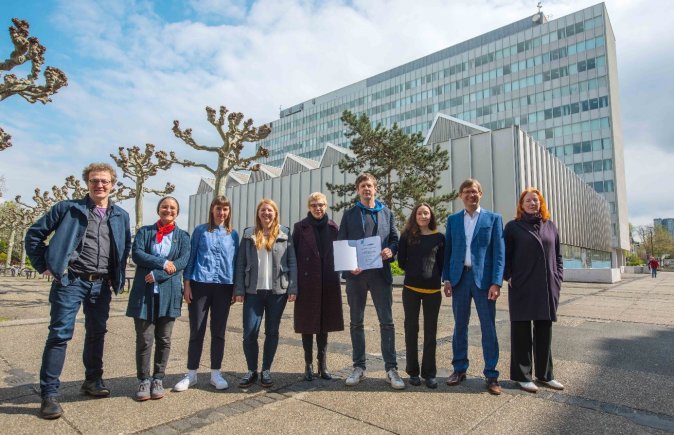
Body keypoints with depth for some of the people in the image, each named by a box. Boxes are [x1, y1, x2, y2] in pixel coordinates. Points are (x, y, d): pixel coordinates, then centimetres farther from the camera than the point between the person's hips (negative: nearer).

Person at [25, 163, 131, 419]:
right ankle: (49, 394, 4)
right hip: (70, 281, -4)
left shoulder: (121, 216, 9)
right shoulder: (68, 208, -1)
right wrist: (44, 265, -1)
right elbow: (34, 234, 3)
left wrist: (117, 275, 12)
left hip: (102, 284, 4)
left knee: (97, 333, 12)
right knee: (60, 334, -5)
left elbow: (126, 247, 20)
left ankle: (93, 381, 28)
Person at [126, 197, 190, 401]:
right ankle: (143, 380, 16)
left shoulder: (182, 236, 8)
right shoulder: (144, 231, 10)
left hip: (168, 293, 1)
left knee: (164, 339, 7)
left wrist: (156, 275, -14)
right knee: (144, 339, 2)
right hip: (144, 293, 0)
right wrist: (163, 263, -15)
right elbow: (136, 254, -6)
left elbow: (183, 261, -5)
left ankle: (158, 379, 21)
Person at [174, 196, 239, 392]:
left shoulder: (233, 234, 9)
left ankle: (216, 373, 18)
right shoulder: (200, 230, 4)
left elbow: (235, 261, 10)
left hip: (224, 286, 2)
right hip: (200, 284, -1)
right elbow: (191, 257, 4)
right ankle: (191, 374, 17)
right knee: (196, 330, 4)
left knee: (218, 331, 7)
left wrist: (236, 288, 6)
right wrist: (187, 285, -2)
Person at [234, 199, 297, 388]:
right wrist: (239, 290, -1)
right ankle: (251, 370, 17)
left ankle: (266, 370, 22)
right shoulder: (249, 234, 8)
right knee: (249, 333, -3)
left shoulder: (285, 234, 5)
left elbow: (292, 262, 2)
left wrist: (292, 288, -6)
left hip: (278, 291, 0)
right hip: (253, 291, 1)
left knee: (272, 332, 7)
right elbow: (241, 264, 5)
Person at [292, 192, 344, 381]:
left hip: (328, 282, 2)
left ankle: (323, 364, 22)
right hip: (307, 282, -2)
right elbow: (294, 255, -1)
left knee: (325, 323, 10)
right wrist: (294, 283, -7)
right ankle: (308, 365, 19)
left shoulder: (333, 227, 7)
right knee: (307, 323, 6)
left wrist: (337, 276, 1)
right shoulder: (300, 227, 0)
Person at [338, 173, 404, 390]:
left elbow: (395, 238, 11)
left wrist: (391, 251, -12)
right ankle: (359, 367, 21)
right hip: (356, 274, 0)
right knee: (356, 322, 8)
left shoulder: (386, 213, 12)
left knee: (387, 321, -1)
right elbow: (341, 243, 5)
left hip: (380, 273, 0)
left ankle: (391, 368, 10)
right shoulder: (349, 214, 9)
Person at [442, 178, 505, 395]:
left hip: (483, 278, -2)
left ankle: (491, 375, 15)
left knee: (488, 327, 4)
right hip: (459, 278, 2)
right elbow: (448, 250, 9)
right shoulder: (453, 220, 10)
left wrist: (496, 282, -10)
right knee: (460, 325, 10)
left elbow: (499, 252, -2)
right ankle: (459, 369, 24)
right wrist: (447, 278, 1)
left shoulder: (493, 218, 4)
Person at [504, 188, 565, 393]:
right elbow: (505, 255, -1)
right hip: (522, 288, -4)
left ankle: (545, 374, 25)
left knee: (544, 332, 12)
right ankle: (522, 375, 14)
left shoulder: (550, 226, 11)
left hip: (547, 288, 4)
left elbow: (557, 255, 15)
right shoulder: (513, 227, 0)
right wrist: (508, 277, -8)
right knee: (522, 332, 4)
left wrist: (558, 276, 5)